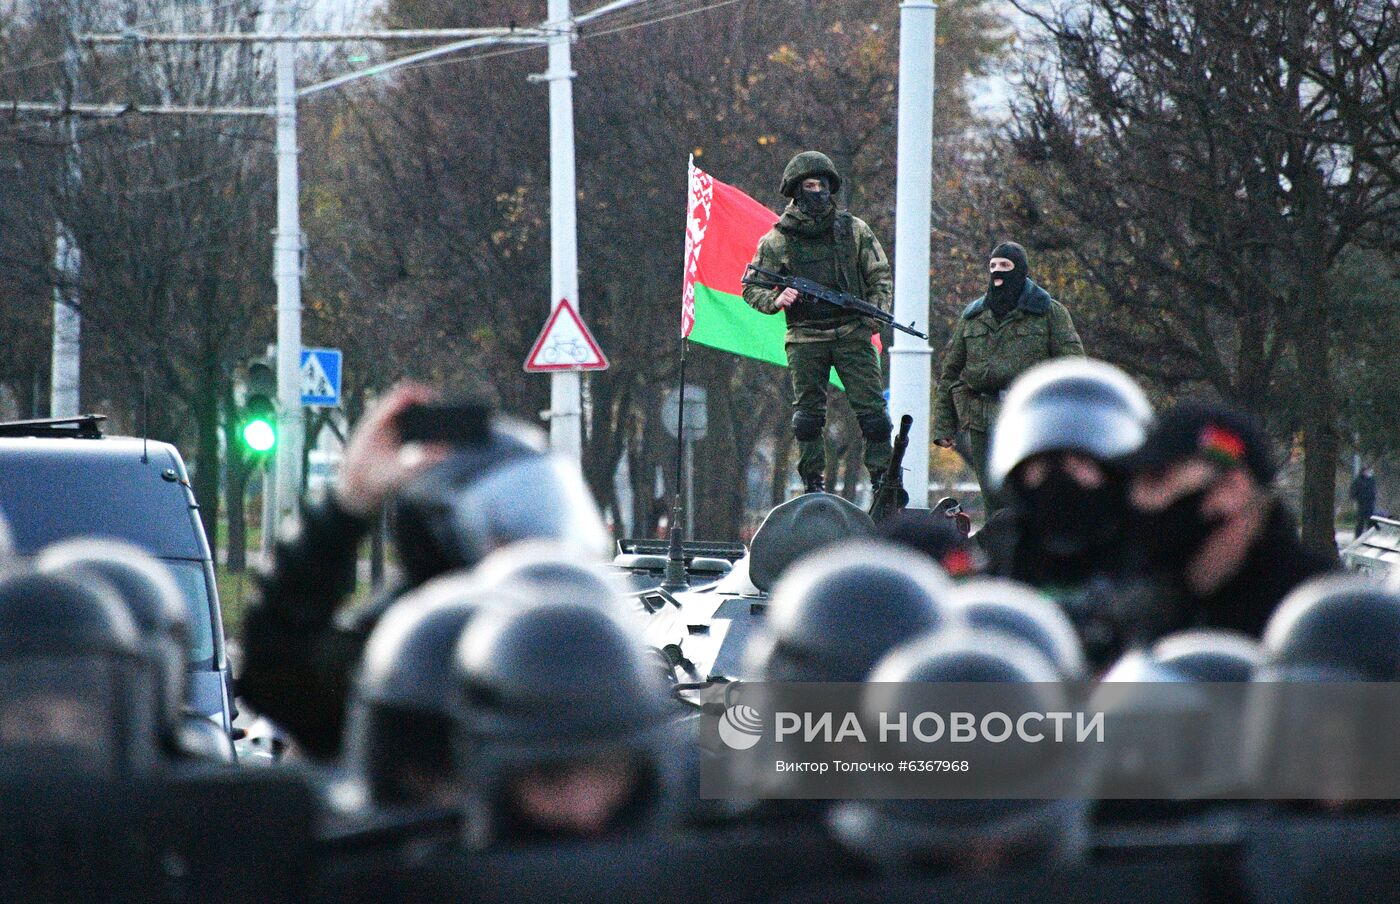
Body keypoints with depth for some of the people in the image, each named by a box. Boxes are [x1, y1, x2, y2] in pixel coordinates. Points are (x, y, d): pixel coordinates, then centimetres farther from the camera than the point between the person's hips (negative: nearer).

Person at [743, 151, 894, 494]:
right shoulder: (777, 240, 3)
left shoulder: (853, 230, 7)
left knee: (872, 408, -5)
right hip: (806, 339, 0)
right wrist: (775, 299, -13)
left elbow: (880, 276, 12)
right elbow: (751, 288, 8)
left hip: (852, 334, 0)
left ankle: (884, 479, 2)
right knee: (808, 413, 0)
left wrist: (877, 312, -5)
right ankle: (813, 484, 8)